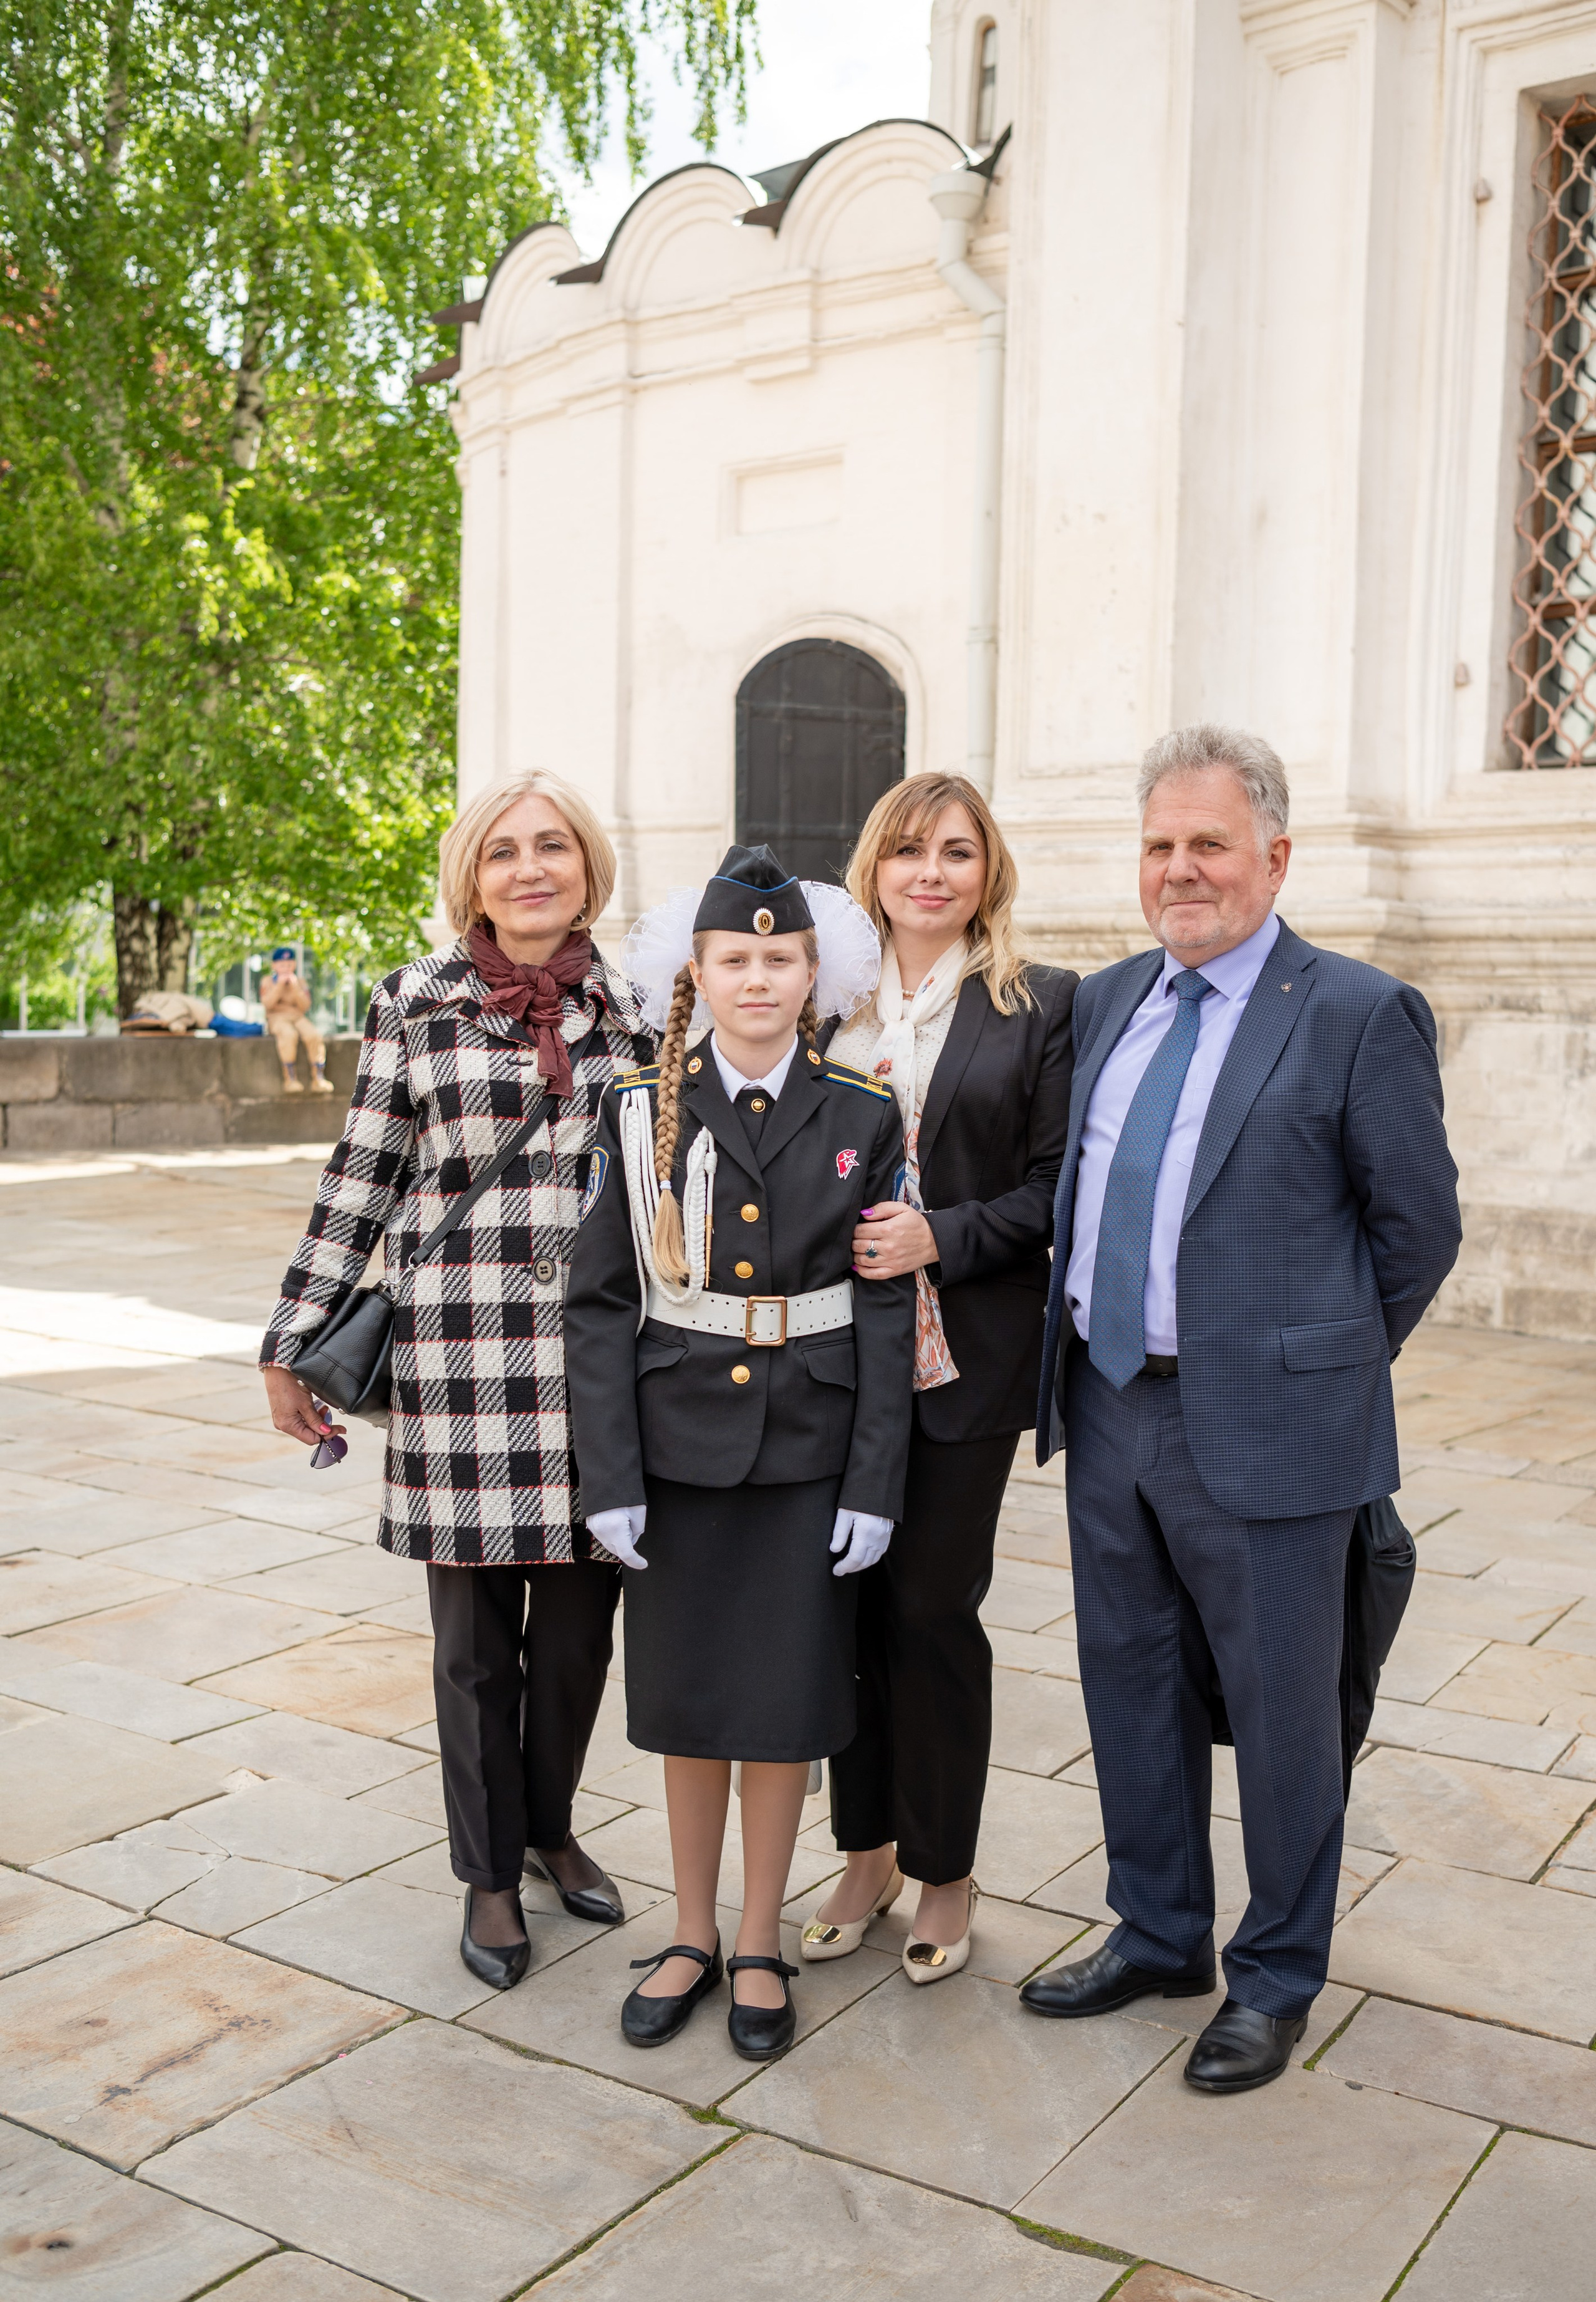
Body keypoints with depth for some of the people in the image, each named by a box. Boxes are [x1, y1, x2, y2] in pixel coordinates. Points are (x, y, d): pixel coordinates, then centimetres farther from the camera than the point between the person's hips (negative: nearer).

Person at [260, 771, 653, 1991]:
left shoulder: (637, 1007, 7)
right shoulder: (416, 1003, 2)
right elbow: (360, 1186, 4)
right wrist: (293, 1346, 4)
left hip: (602, 1366, 2)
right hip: (462, 1357, -2)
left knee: (580, 1627, 11)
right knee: (477, 1637, 8)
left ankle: (551, 1825, 36)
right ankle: (491, 1872, 28)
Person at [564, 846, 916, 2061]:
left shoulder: (863, 1119, -2)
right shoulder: (643, 1113, -1)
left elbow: (886, 1312, -1)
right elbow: (602, 1301, -2)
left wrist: (875, 1485, -6)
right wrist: (610, 1478, -7)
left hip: (807, 1452, 0)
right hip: (680, 1446, 1)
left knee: (783, 1704, 8)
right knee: (687, 1699, 12)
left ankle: (761, 1947, 27)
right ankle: (691, 1938, 31)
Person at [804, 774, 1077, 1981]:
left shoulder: (1041, 1005, -1)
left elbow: (1059, 1186, -4)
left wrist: (942, 1237, -16)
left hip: (965, 1357, -3)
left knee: (931, 1608, 2)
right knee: (851, 1601, 11)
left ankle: (945, 1872, 22)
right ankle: (868, 1851, 29)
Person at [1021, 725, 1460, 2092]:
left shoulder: (1360, 1015, -9)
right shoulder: (1108, 1003, 10)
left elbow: (1418, 1224, -4)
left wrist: (1322, 1360, 4)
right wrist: (1075, 1375, 13)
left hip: (1262, 1426, -6)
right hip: (1109, 1409, 6)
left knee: (1279, 1709, 8)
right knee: (1132, 1686, 18)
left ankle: (1278, 1979, 29)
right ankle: (1158, 1937, 38)